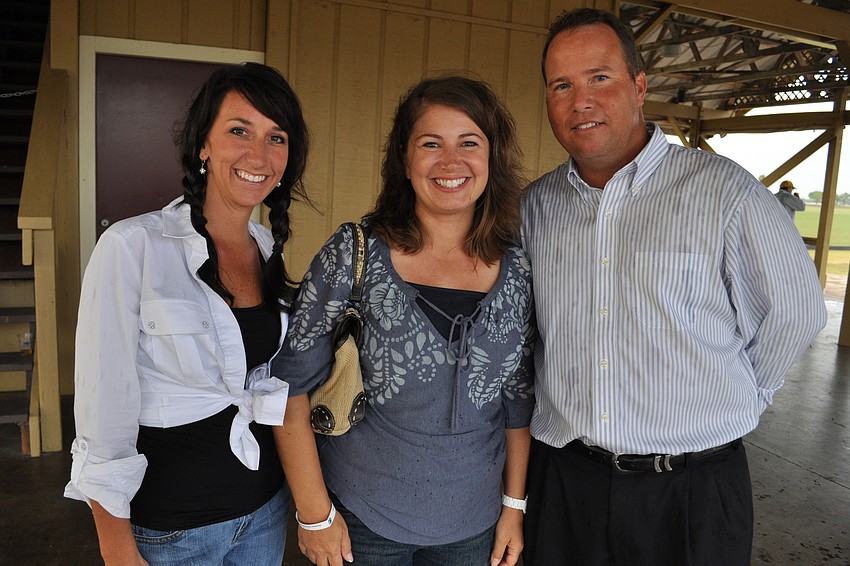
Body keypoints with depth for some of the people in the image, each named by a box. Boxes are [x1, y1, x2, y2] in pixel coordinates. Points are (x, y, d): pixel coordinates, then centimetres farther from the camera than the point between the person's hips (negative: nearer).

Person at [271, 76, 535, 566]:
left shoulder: (517, 268, -5)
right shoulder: (355, 254, -13)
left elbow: (519, 396, 3)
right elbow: (291, 383, -10)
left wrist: (515, 505, 5)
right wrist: (315, 513, -9)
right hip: (361, 520, -2)